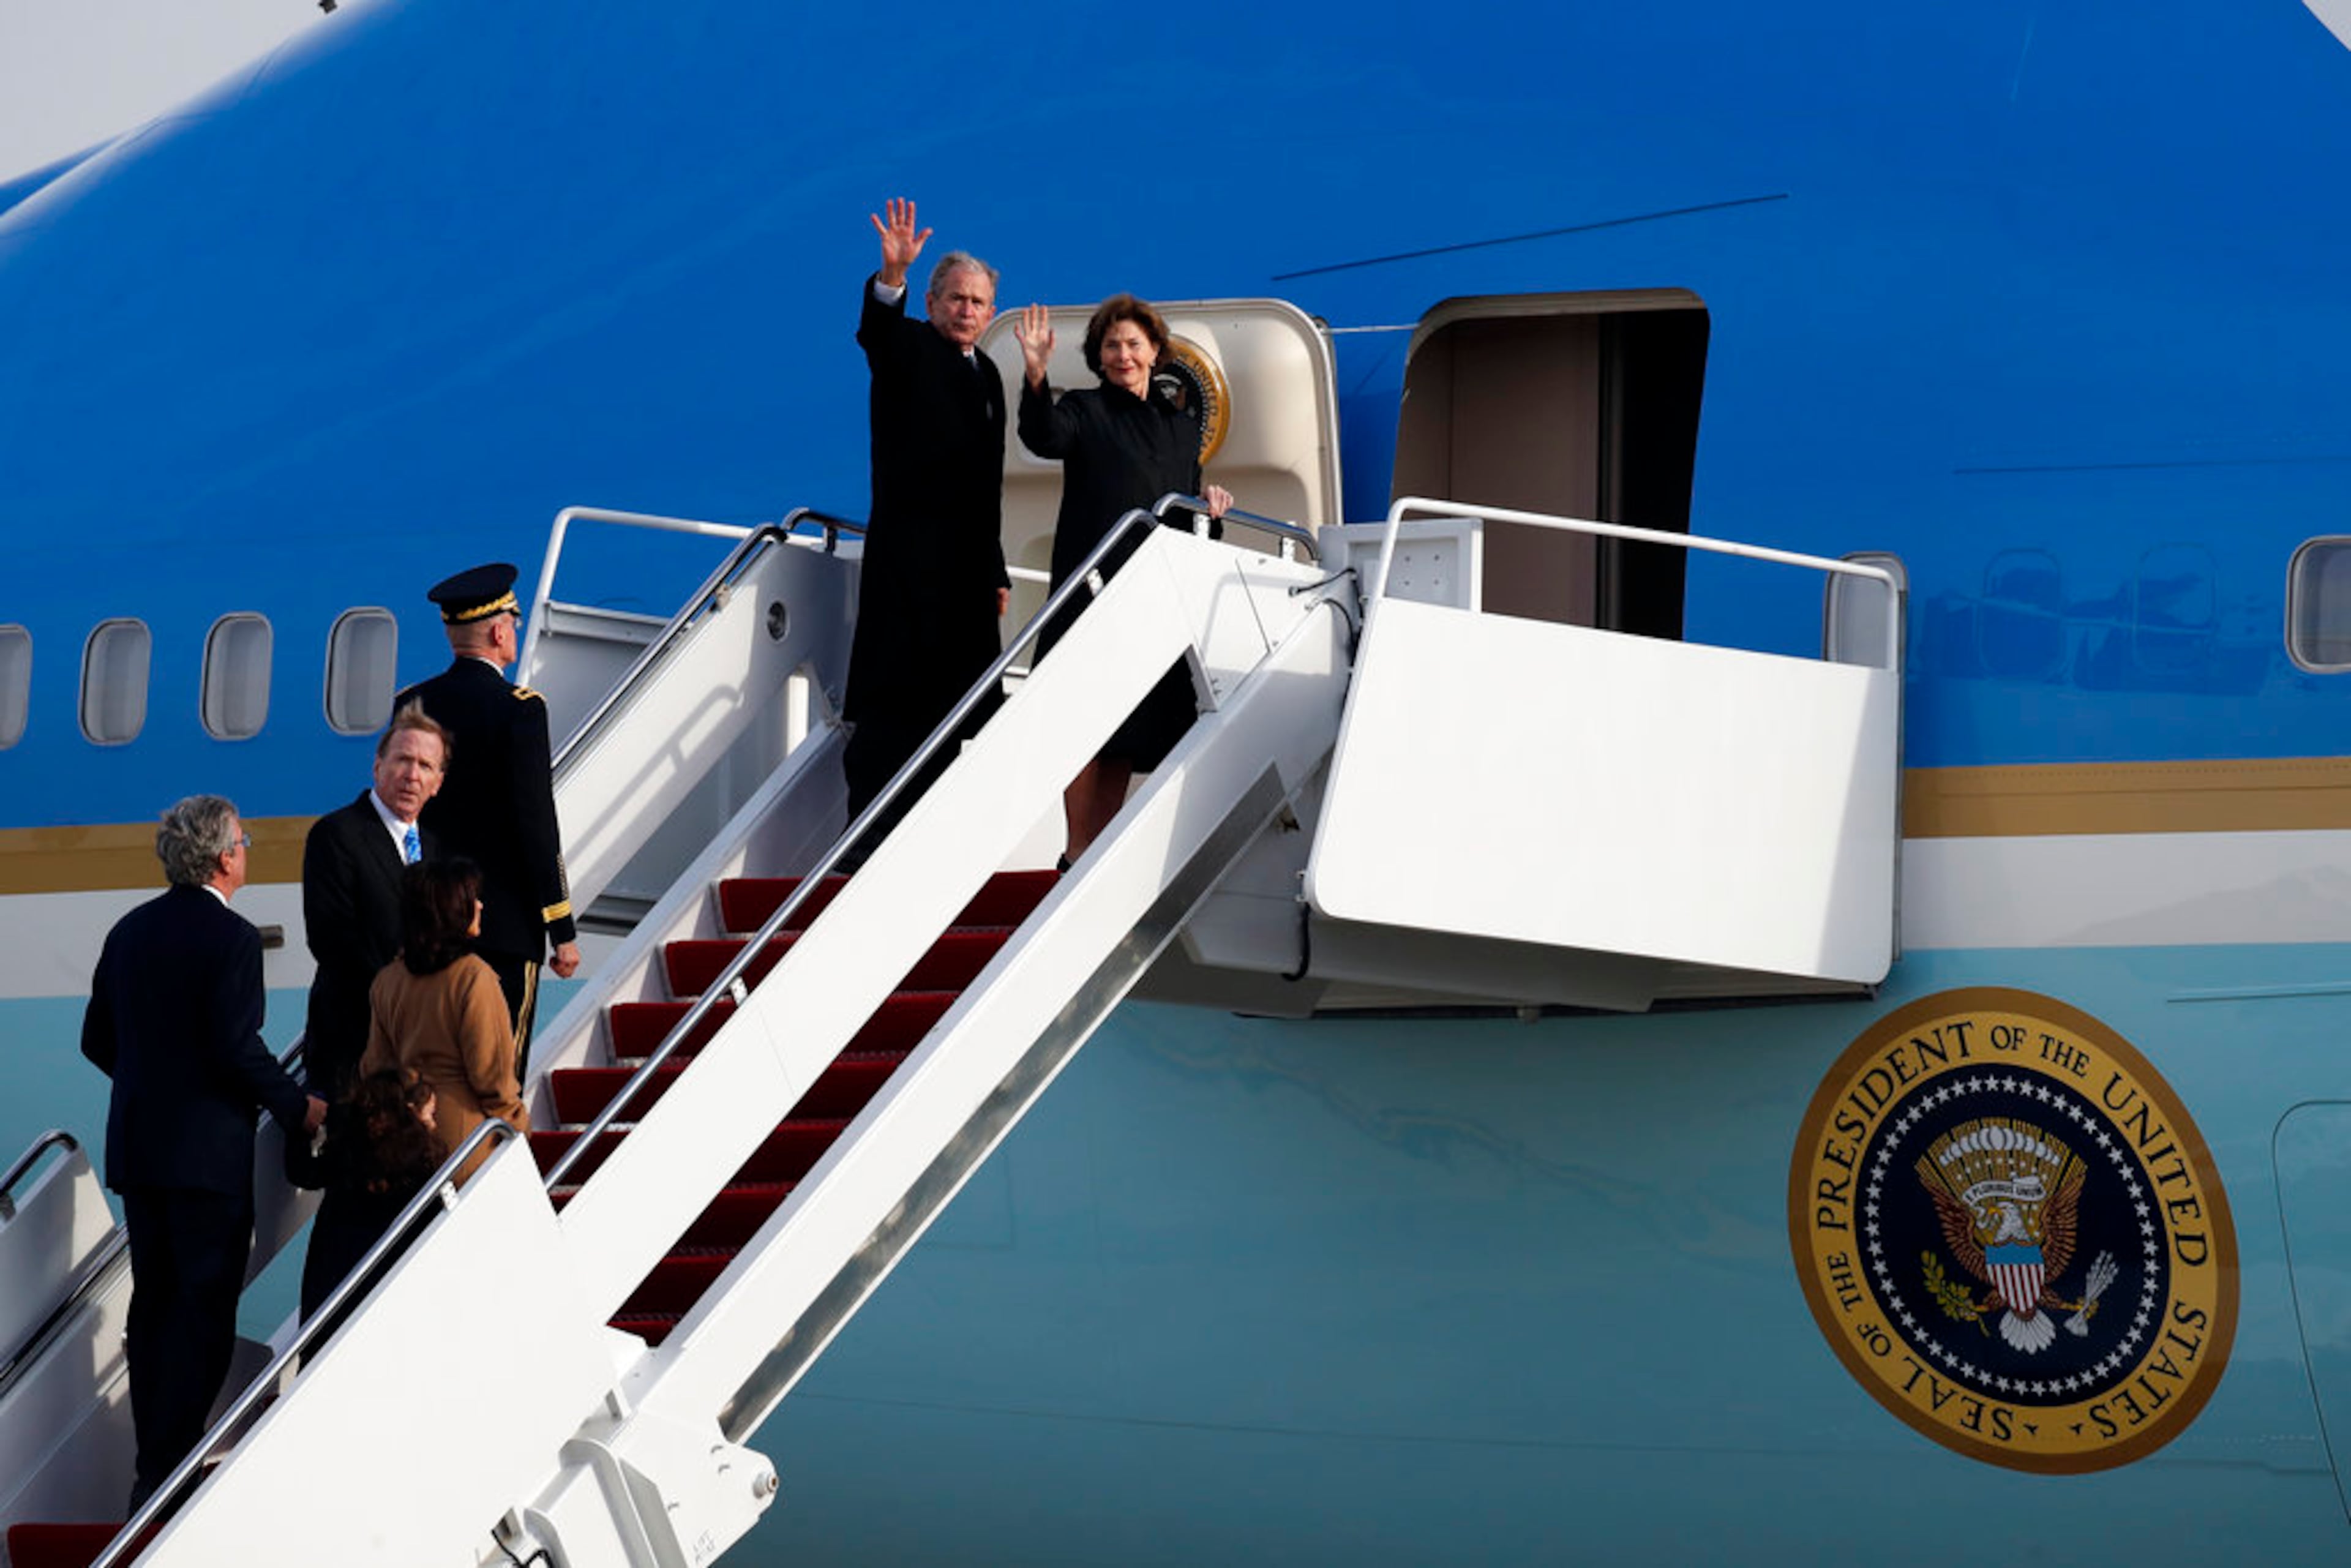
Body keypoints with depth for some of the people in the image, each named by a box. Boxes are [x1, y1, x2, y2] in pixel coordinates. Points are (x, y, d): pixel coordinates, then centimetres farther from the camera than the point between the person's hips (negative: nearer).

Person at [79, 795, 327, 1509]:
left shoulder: (130, 932, 9)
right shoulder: (230, 938, -14)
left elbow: (98, 1040, 13)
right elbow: (239, 1049, -20)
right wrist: (299, 1107, -7)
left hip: (135, 1148, 7)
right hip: (207, 1152, -7)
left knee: (154, 1307, 14)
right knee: (205, 1314, -3)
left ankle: (156, 1466, 18)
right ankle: (165, 1476, -7)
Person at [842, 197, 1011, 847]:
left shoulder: (987, 374, 20)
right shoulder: (908, 349, 1)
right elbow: (874, 332, -25)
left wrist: (996, 571, 20)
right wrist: (892, 276, -45)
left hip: (970, 566, 7)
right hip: (908, 561, -7)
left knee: (958, 706, 7)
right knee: (894, 704, -10)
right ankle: (868, 838, -9)